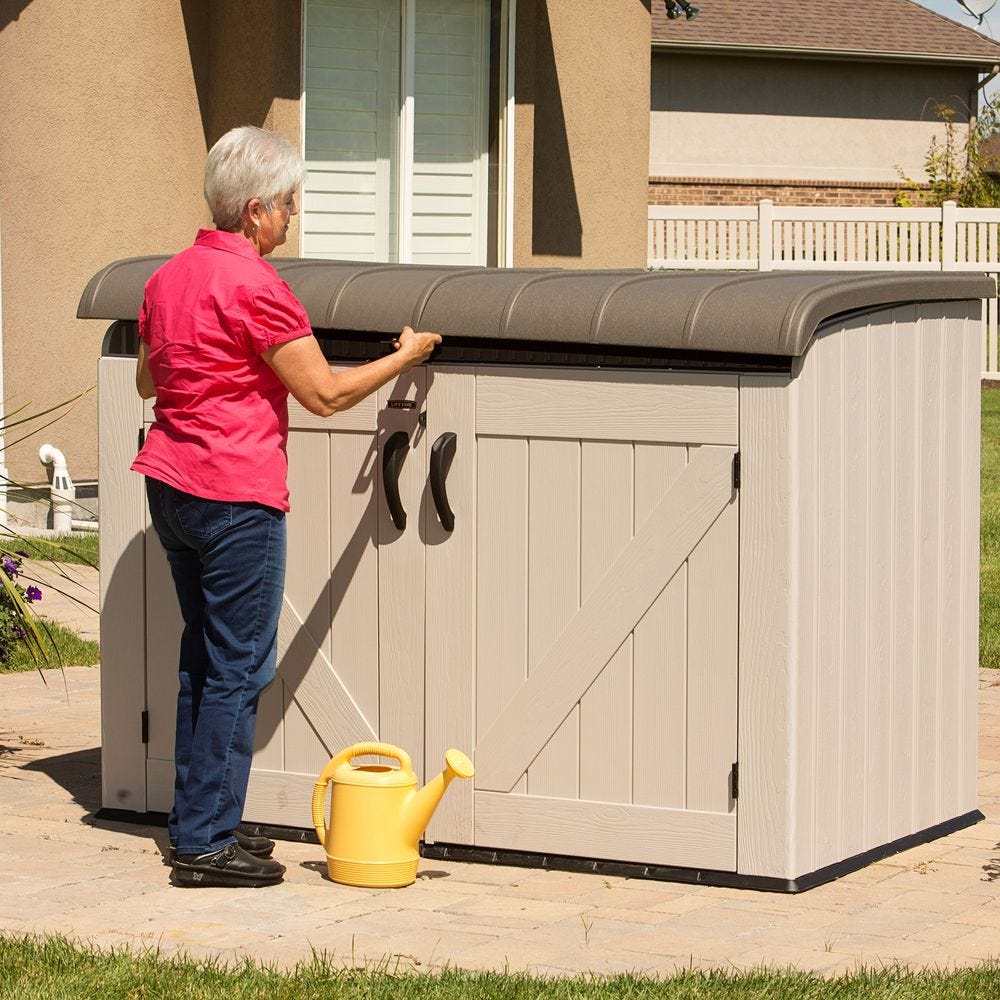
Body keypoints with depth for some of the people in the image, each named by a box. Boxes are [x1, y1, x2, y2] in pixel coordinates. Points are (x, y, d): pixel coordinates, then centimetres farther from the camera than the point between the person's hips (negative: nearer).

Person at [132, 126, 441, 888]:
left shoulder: (170, 276, 9)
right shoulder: (254, 286, -17)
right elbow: (325, 395, -12)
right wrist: (405, 358, 1)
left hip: (171, 483, 9)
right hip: (235, 495, -9)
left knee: (205, 657, 17)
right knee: (239, 668, -3)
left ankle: (197, 823, 22)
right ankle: (206, 843, -1)